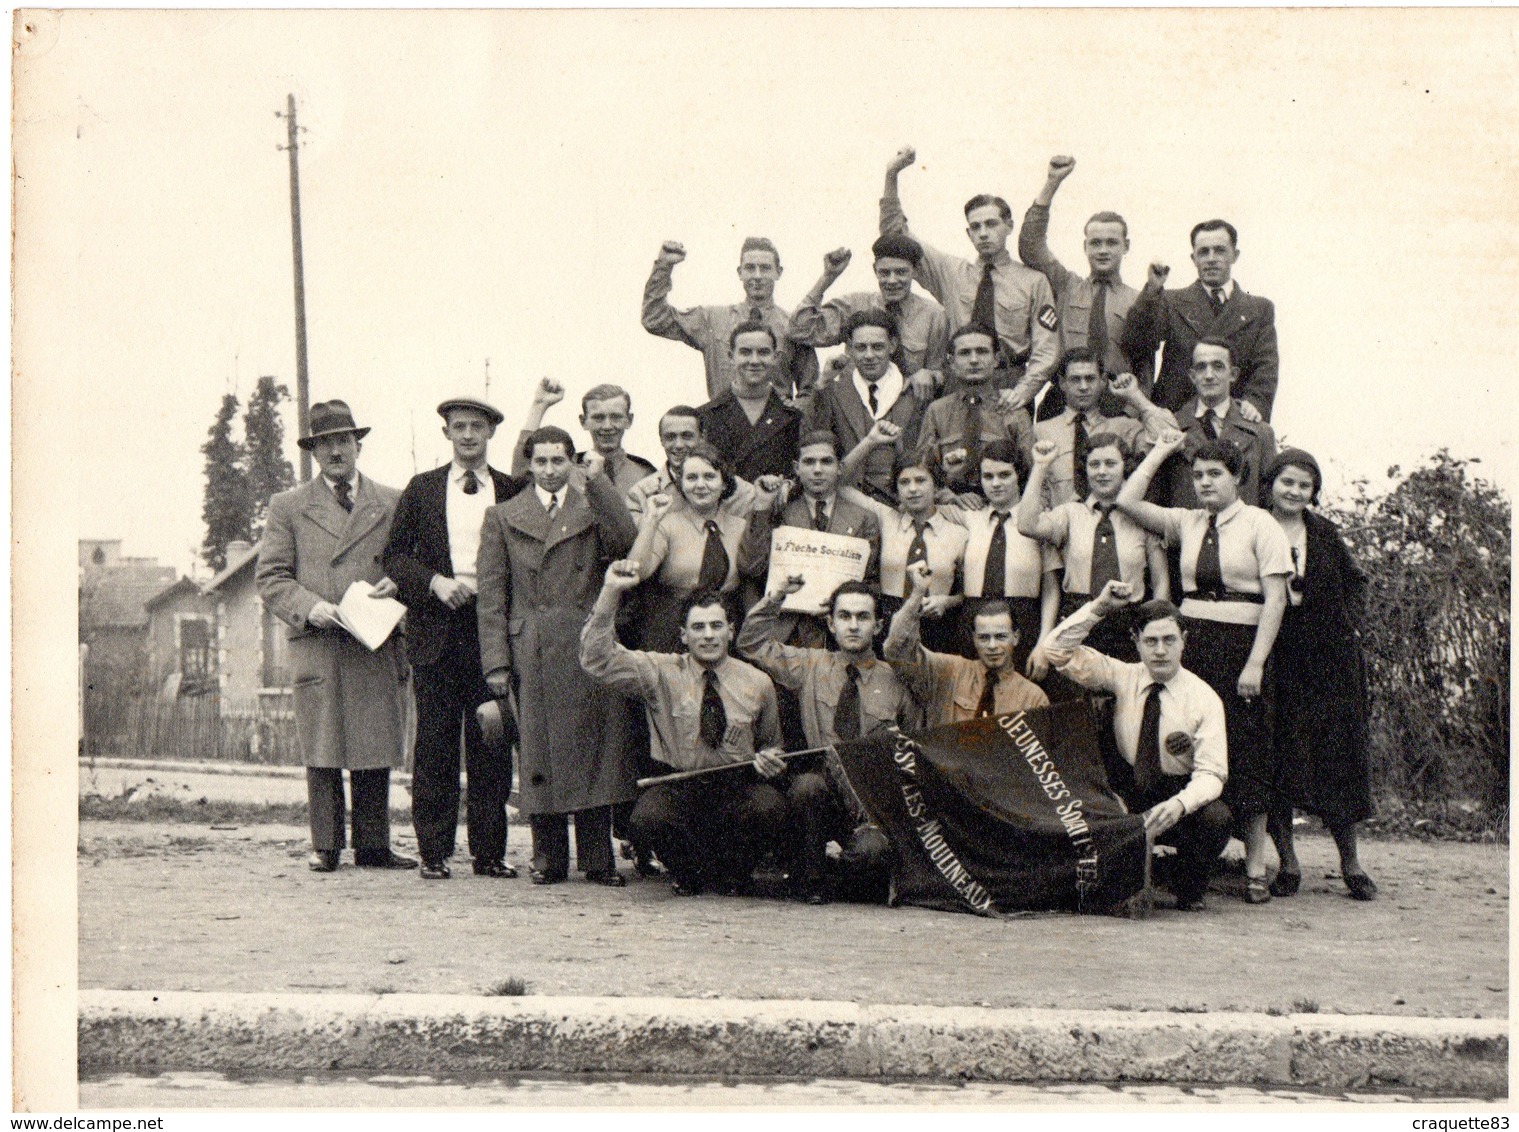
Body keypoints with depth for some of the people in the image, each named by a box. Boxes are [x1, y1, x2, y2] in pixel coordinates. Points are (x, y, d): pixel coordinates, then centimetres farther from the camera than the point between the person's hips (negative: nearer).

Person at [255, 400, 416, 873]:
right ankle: (325, 846, 7)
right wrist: (308, 607, -11)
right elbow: (270, 577, 5)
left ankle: (373, 845, 10)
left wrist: (399, 582, -6)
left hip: (378, 650, 1)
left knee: (376, 752, 3)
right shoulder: (288, 507, 10)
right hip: (318, 650, -1)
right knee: (322, 753, -1)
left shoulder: (393, 503, 14)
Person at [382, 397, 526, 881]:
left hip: (492, 631, 0)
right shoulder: (421, 489, 12)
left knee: (492, 745, 1)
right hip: (437, 631, 0)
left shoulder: (513, 491, 10)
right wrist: (435, 582, -8)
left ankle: (489, 850, 8)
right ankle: (434, 852, 5)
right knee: (434, 745, 0)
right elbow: (394, 555, 8)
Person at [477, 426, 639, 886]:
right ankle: (548, 857, 10)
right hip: (530, 653, 0)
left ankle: (597, 858, 6)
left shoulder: (594, 509, 12)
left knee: (594, 753, 0)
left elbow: (625, 541, -10)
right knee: (538, 755, 2)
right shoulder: (503, 517, 11)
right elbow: (491, 595, 6)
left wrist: (598, 482, -11)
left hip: (587, 650, 0)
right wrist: (496, 661, -2)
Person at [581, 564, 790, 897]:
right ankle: (690, 874, 1)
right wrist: (610, 594, -19)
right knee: (647, 817, -33)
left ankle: (734, 875, 0)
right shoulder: (661, 672, 2)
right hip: (675, 790, -1)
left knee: (770, 806, -32)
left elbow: (770, 745, 21)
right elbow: (597, 660, -11)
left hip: (738, 790, 1)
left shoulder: (757, 683, 7)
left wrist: (769, 761, -4)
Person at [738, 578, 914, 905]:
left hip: (871, 805, -1)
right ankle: (809, 878, -10)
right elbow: (752, 643, 14)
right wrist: (776, 597, 4)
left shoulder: (895, 681, 5)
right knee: (807, 782, -33)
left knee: (871, 851, -30)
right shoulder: (811, 666, 9)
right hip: (819, 799, 1)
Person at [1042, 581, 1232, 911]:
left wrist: (1178, 804, -36)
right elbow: (1057, 649, -4)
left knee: (1217, 819, -33)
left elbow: (1211, 773, -15)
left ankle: (1186, 889, -1)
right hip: (1126, 795, 2)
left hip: (1178, 796, -1)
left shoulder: (1204, 698, -9)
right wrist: (1100, 606, -13)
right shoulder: (1122, 677, -1)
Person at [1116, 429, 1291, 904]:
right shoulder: (1187, 523, 13)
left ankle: (1255, 868, 1)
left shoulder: (1259, 525, -1)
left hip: (1241, 642, -4)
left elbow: (1275, 598, -7)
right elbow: (1127, 501, 7)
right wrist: (1161, 451, 13)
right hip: (1191, 640, 4)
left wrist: (1255, 663, -14)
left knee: (1245, 749, -2)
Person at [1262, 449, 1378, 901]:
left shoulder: (1324, 533, 8)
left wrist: (1351, 622, 5)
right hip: (1275, 660, -2)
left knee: (1337, 753, 2)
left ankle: (1350, 863, 9)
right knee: (1279, 757, -1)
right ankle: (1287, 861, 8)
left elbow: (1355, 580, 20)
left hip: (1330, 659, 2)